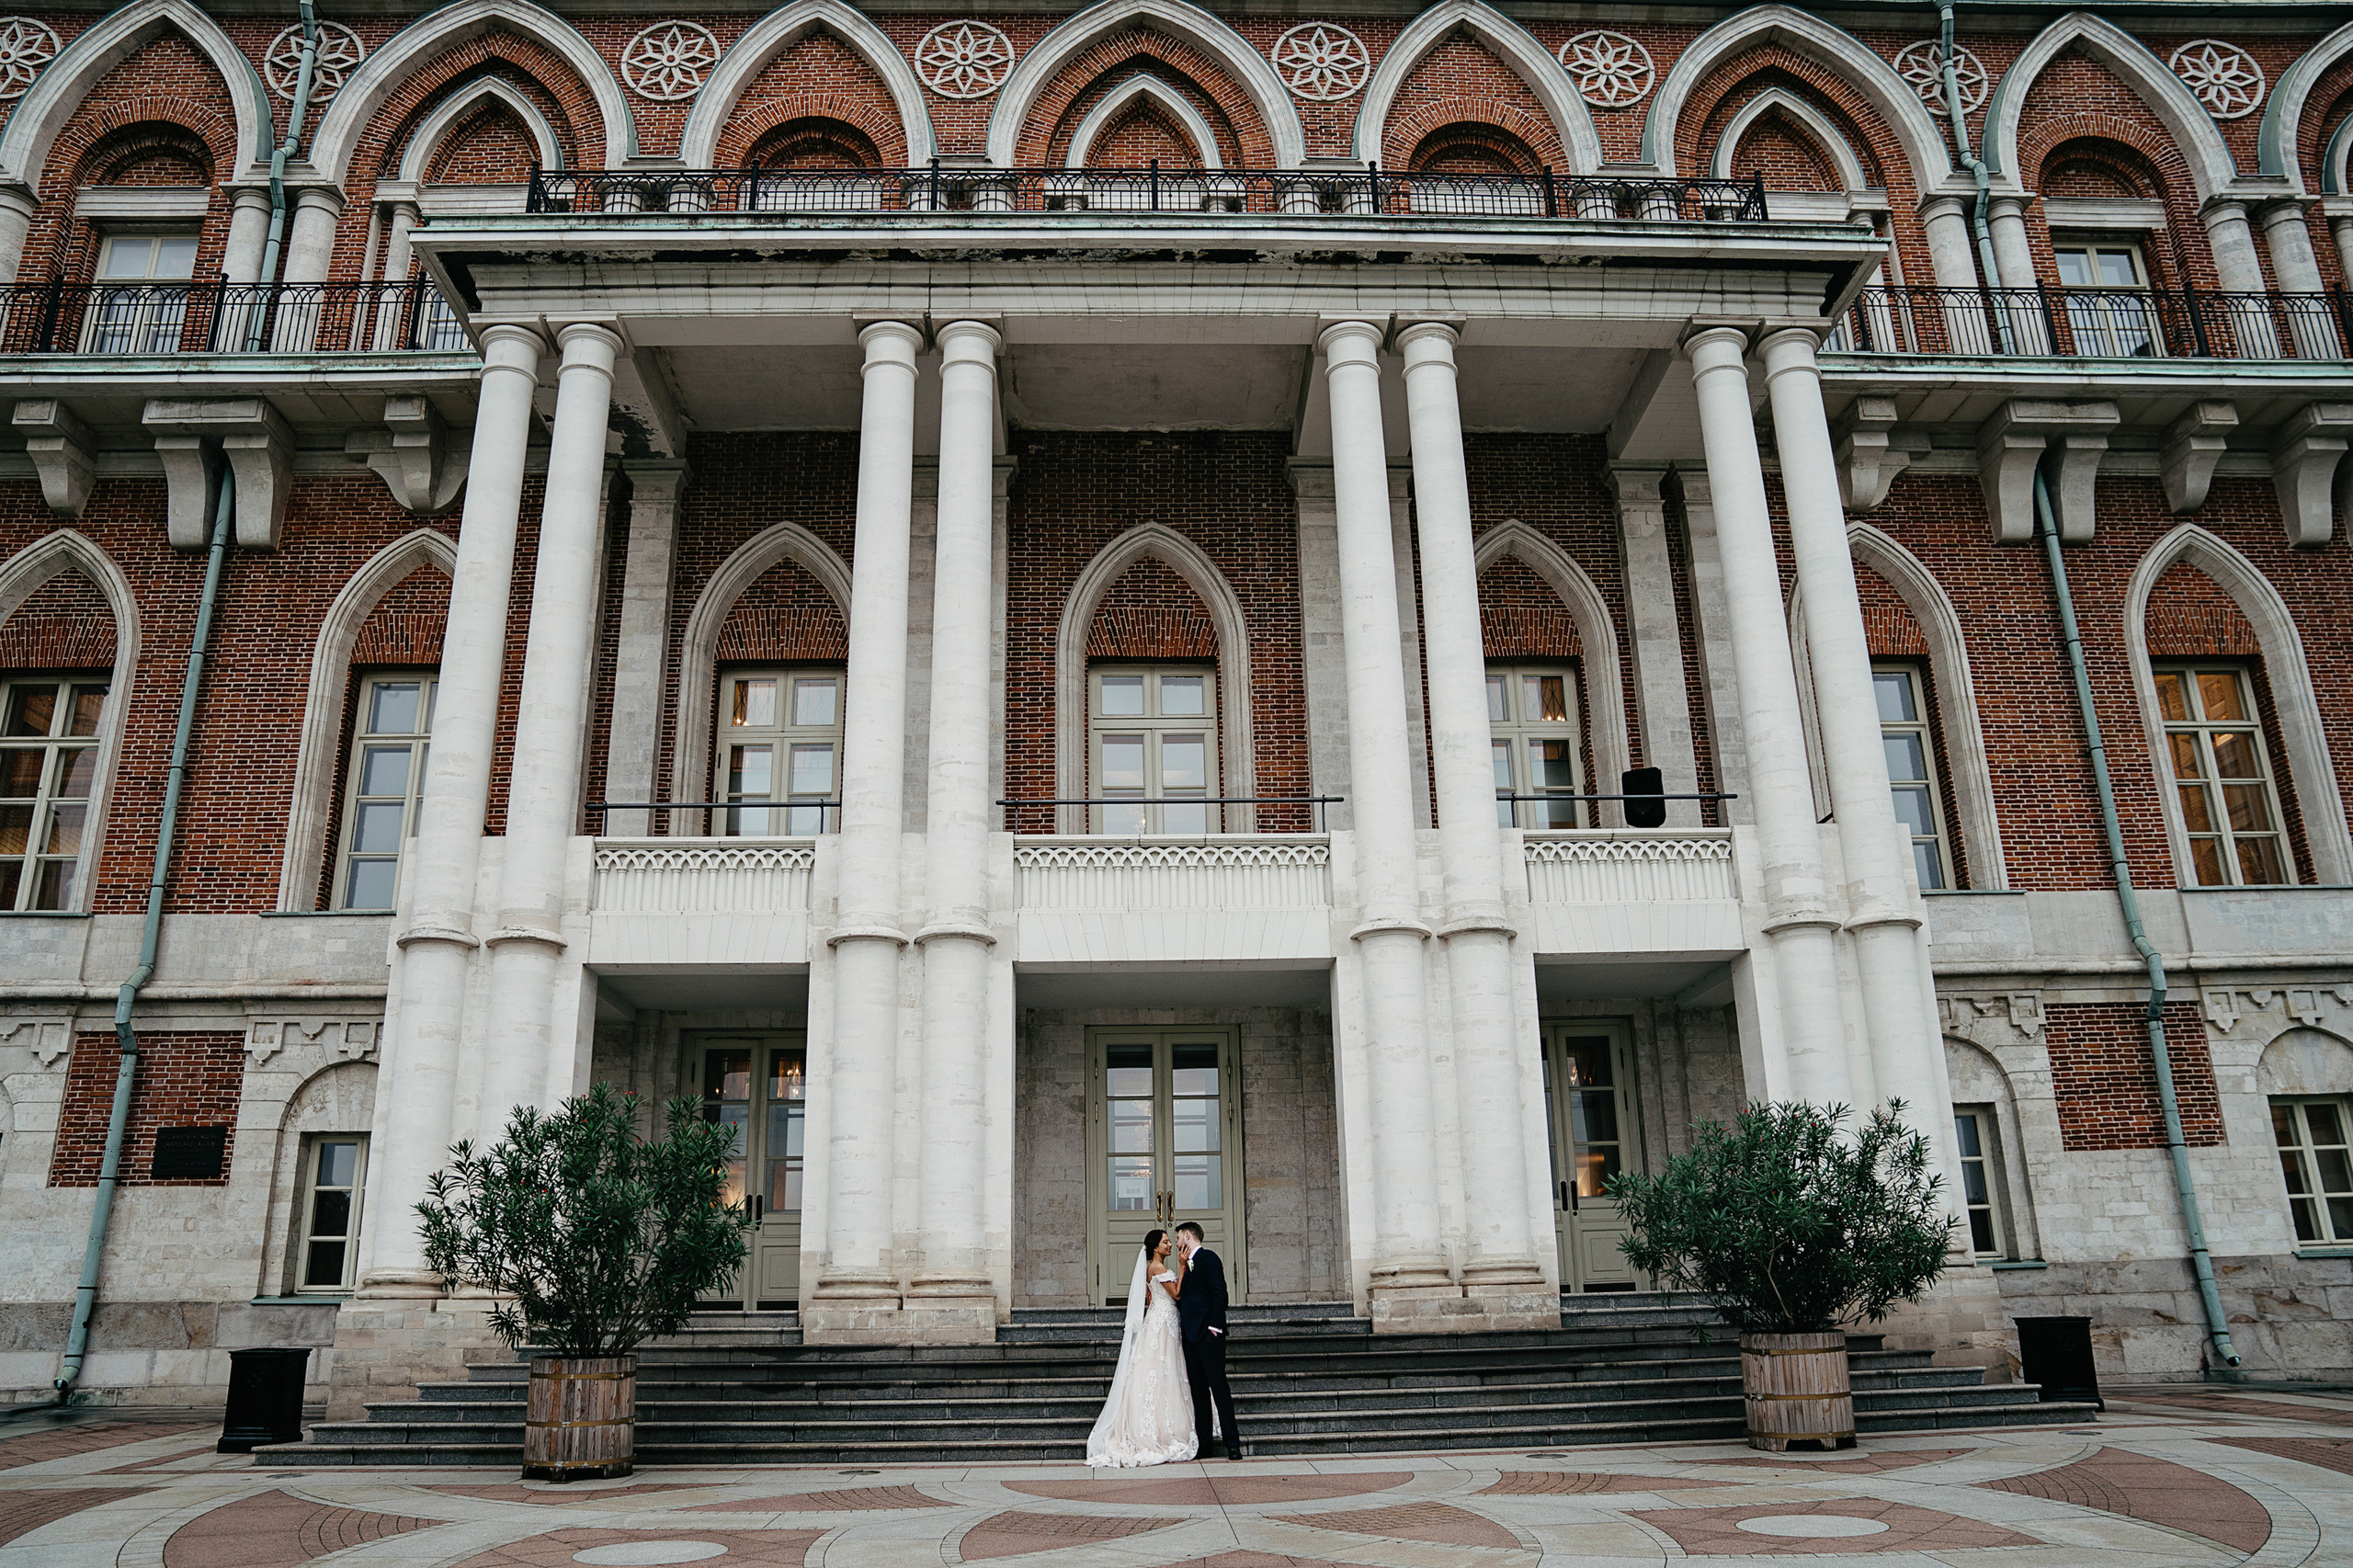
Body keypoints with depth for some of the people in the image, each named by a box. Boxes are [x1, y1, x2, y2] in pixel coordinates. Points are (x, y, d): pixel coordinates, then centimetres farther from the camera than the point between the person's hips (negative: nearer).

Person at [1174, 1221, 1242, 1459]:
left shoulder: (1207, 1258, -6)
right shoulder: (1188, 1264, 21)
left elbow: (1219, 1292, -15)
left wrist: (1214, 1325, -19)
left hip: (1208, 1334, -9)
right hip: (1191, 1336, 9)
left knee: (1218, 1386, -9)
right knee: (1198, 1390, 8)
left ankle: (1233, 1443, -7)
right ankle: (1204, 1444, 11)